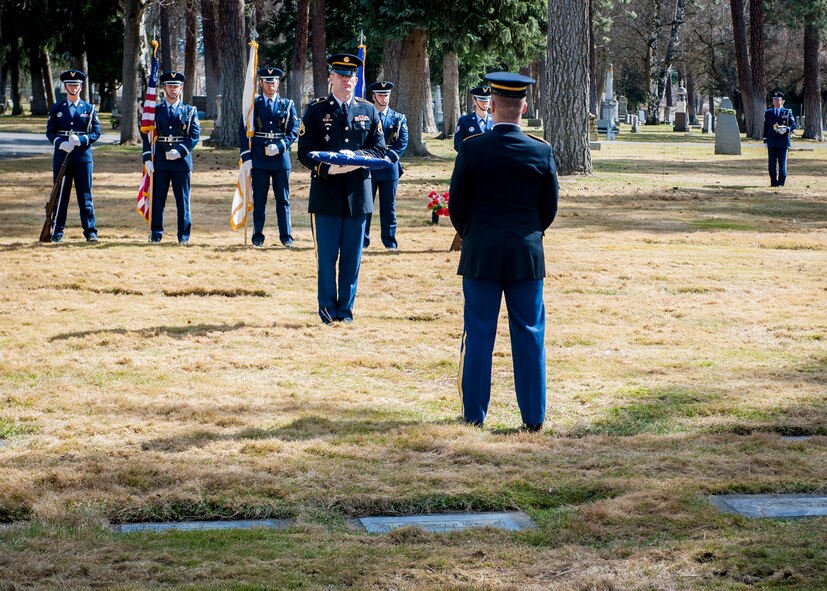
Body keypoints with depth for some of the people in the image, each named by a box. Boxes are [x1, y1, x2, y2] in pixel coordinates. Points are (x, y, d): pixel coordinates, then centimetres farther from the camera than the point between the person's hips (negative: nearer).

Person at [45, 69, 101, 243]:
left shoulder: (89, 109, 6)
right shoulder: (56, 108, 9)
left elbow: (96, 133, 1)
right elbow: (50, 131, 5)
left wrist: (80, 140, -16)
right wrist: (61, 143, -14)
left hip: (83, 156, -1)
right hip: (61, 156, 1)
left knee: (85, 195, -1)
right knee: (60, 195, 4)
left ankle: (90, 231, 3)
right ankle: (58, 232, 9)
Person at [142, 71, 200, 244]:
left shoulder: (189, 111, 7)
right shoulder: (155, 110, 9)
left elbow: (195, 135, -1)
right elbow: (146, 135, 6)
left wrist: (180, 151, -14)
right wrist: (147, 159, -4)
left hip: (182, 160, -1)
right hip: (160, 161, 1)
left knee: (183, 200, 1)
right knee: (157, 198, 1)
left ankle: (184, 235, 6)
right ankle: (156, 233, 8)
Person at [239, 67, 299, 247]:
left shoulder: (287, 105, 6)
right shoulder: (252, 104, 5)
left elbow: (294, 131, 2)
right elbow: (244, 132, 4)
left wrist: (279, 147, -13)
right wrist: (246, 157, -5)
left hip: (281, 157, 0)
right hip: (259, 159, 0)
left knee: (283, 199, 3)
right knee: (259, 200, 2)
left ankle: (286, 236, 8)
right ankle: (258, 236, 9)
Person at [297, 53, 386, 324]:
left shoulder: (368, 111, 10)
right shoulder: (317, 110, 2)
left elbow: (379, 150, 6)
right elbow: (305, 152, -2)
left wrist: (356, 157, -14)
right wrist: (328, 168, -19)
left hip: (358, 194, 2)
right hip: (327, 193, -2)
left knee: (353, 256, 6)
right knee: (327, 255, 0)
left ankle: (345, 309, 14)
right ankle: (328, 308, 10)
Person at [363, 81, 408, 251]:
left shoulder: (398, 119, 8)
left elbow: (402, 143, 1)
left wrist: (388, 157, -12)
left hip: (390, 167, 1)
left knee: (389, 207, 4)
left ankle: (390, 241, 9)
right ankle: (362, 241, 4)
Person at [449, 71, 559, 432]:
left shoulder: (472, 149, -8)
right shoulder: (542, 152, -5)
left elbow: (457, 205, -1)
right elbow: (550, 208, 4)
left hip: (480, 254, -1)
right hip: (527, 255, 1)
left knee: (478, 335, 6)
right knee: (529, 335, 6)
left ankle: (474, 414, 11)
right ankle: (533, 417, 7)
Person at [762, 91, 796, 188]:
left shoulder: (787, 112, 6)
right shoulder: (768, 113, 13)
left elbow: (793, 125, 3)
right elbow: (765, 127, 13)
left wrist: (787, 129, -19)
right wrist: (765, 140, 6)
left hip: (783, 142, -2)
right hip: (771, 142, 2)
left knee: (782, 163, -1)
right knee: (772, 164, 3)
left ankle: (781, 182, 3)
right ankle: (773, 182, 9)